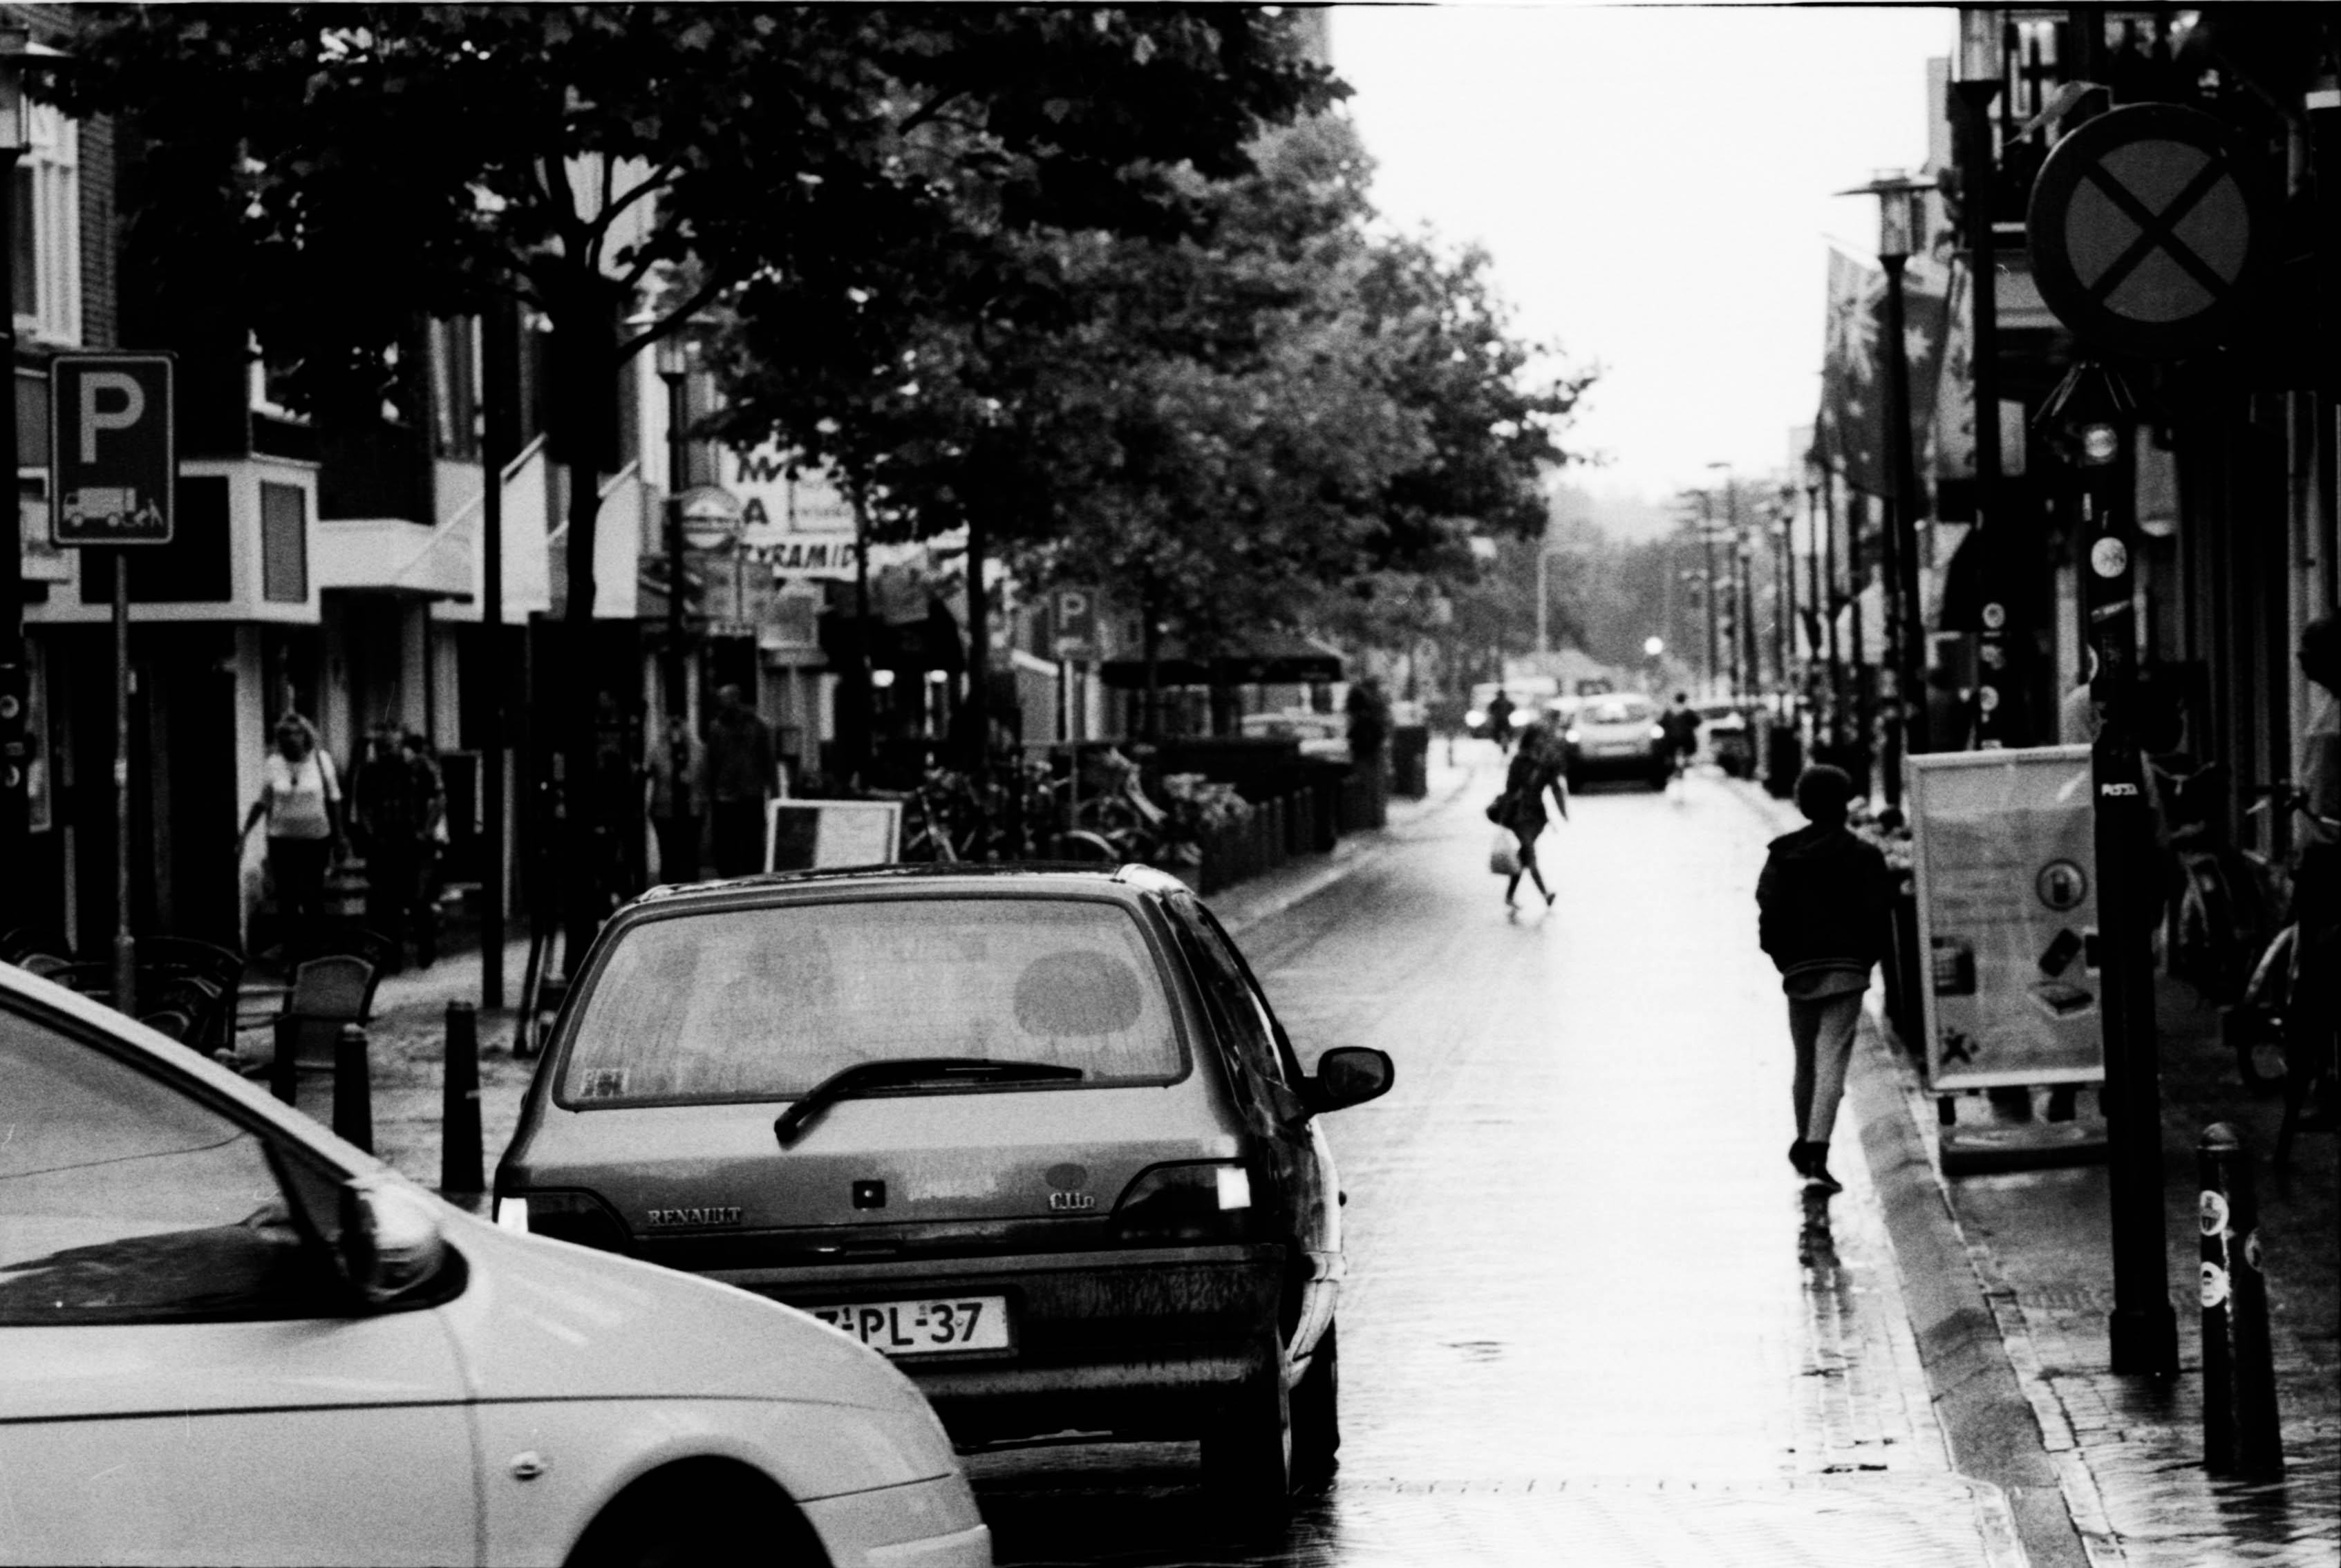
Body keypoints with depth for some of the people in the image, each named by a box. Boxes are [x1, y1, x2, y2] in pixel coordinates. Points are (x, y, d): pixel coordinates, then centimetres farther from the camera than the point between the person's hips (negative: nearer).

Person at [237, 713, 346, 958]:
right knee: (287, 901, 3)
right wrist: (244, 834, 0)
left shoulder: (321, 759, -4)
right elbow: (262, 803, 5)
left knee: (314, 901, 0)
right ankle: (290, 954, 11)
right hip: (282, 839, 1)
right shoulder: (272, 764, -2)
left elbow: (333, 800, 2)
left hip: (316, 839, -1)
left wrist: (339, 836, 1)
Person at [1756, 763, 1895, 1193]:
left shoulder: (1783, 855, 2)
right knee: (1832, 1060, -7)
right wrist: (1867, 957, 9)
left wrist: (1782, 957, 8)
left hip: (1800, 969, 2)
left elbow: (1770, 914, -4)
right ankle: (1817, 1156, -20)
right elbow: (1880, 917, -5)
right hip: (1847, 970, -2)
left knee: (1805, 1061, 18)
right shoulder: (1864, 856, -2)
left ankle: (1805, 1145, 30)